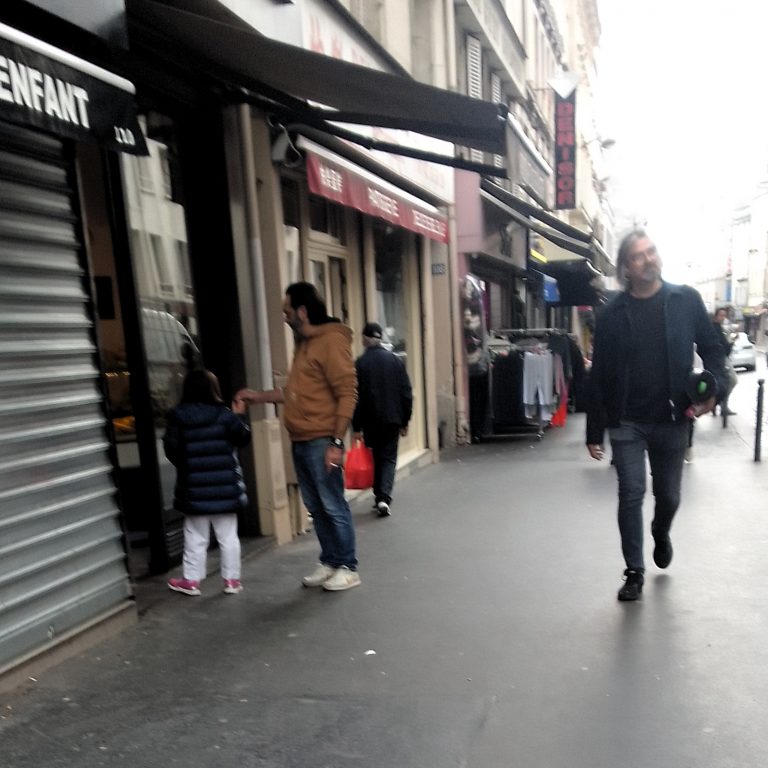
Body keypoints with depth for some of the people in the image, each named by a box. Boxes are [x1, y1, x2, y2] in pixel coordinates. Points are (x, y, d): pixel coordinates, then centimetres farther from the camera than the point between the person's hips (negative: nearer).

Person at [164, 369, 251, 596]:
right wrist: (239, 416, 17)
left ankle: (191, 580, 21)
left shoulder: (177, 418, -5)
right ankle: (232, 579, 16)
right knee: (228, 536, 10)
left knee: (195, 537, 13)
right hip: (225, 487, 0)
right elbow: (244, 438, 4)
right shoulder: (224, 415, -8)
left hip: (193, 489, 1)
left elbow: (171, 450, 0)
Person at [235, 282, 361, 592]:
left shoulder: (332, 341, -11)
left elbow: (347, 394, -17)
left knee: (333, 506, 0)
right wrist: (257, 395, 23)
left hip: (322, 443, -9)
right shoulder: (304, 343, 18)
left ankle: (347, 567, 13)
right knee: (316, 507, 14)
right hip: (300, 442, 9)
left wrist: (336, 442, -20)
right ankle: (329, 562, 26)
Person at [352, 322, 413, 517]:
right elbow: (407, 393, 0)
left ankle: (379, 496, 19)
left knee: (376, 457, 15)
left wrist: (356, 427, -1)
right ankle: (384, 497, -8)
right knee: (389, 458, 7)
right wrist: (405, 421, 8)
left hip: (370, 421, -1)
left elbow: (356, 397, -7)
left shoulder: (359, 363, -7)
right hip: (393, 419, 1)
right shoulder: (395, 360, 0)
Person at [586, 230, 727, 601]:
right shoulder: (612, 314, -1)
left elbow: (711, 348, 7)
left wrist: (715, 388, -14)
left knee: (669, 495, 13)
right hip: (627, 422, -1)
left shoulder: (686, 300, 0)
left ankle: (660, 534, 47)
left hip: (672, 420, 1)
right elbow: (599, 376, 0)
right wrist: (594, 431, -1)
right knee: (631, 495, 0)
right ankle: (634, 572, 14)